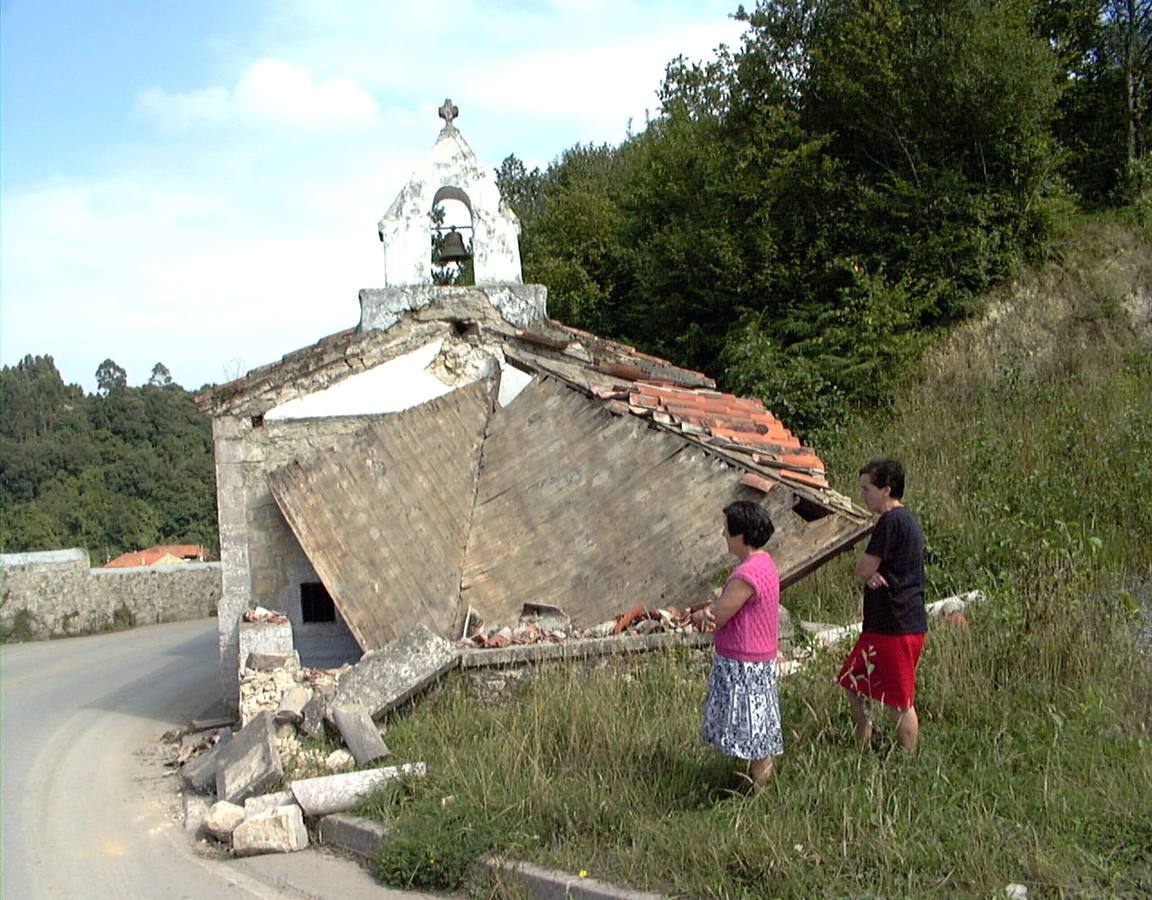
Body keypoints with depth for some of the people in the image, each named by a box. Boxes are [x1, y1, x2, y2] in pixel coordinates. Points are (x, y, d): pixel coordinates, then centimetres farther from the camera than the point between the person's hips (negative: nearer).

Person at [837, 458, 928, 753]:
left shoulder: (891, 521, -18)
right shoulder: (905, 519, 15)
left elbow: (863, 569, -18)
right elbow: (869, 572, 13)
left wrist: (869, 572, 4)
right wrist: (873, 574, -9)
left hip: (895, 626, -11)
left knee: (900, 701, 0)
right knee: (855, 684, 19)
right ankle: (863, 752, 29)